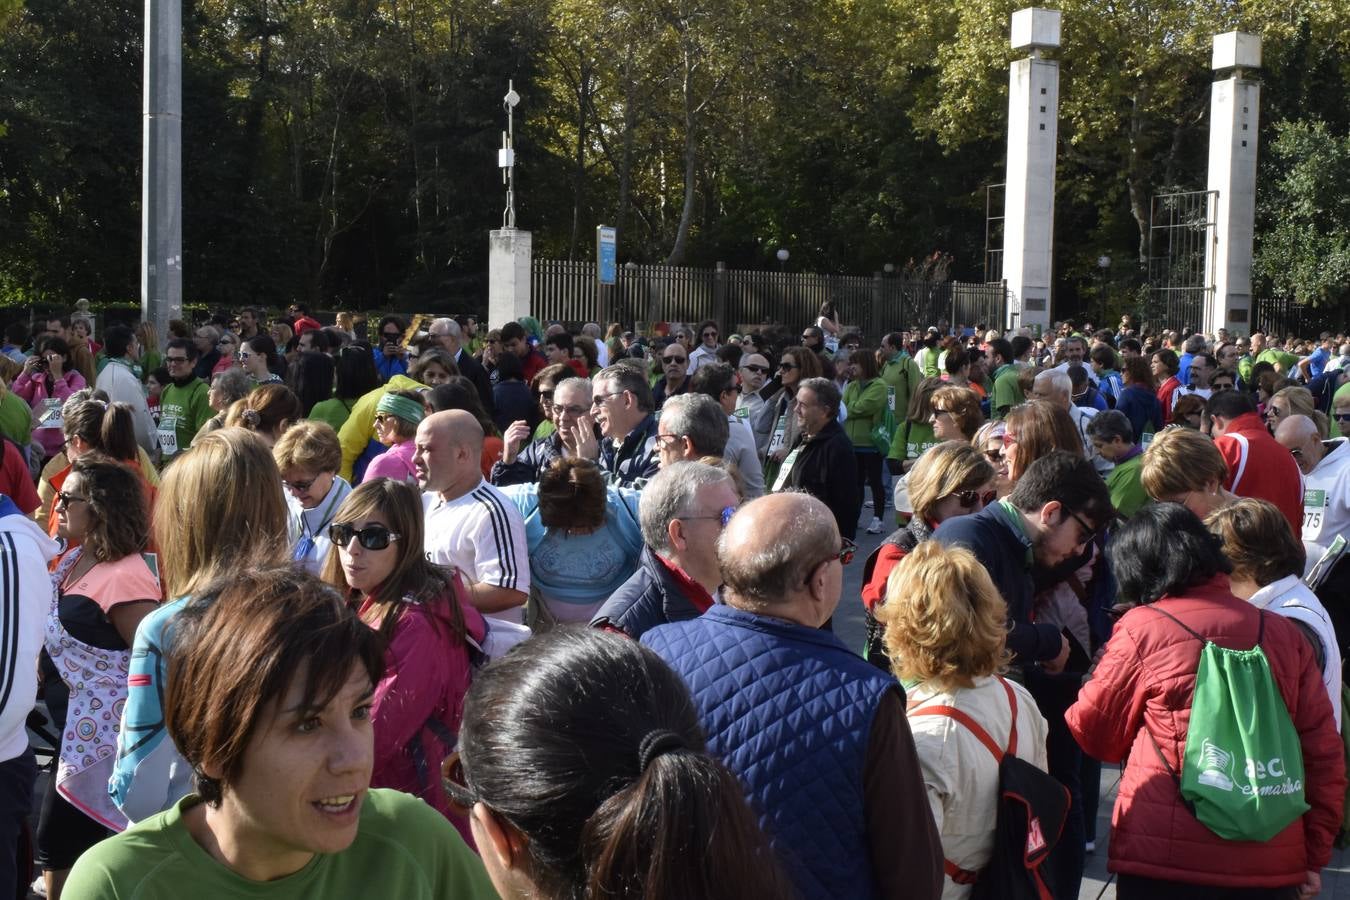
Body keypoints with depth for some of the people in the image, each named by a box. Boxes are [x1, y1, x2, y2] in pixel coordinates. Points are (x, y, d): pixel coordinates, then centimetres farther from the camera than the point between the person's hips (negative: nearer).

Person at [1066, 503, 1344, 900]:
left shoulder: (1141, 628, -5)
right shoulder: (1284, 632, 5)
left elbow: (1095, 732, 5)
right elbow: (1324, 752, 6)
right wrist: (1314, 855, 13)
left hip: (1163, 861, -3)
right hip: (1271, 864, 4)